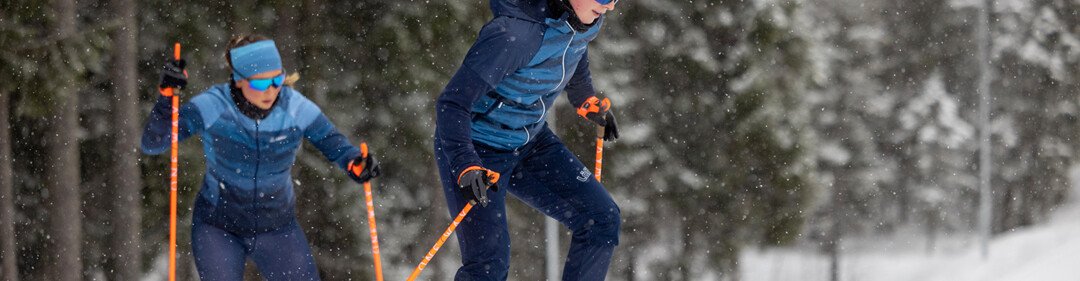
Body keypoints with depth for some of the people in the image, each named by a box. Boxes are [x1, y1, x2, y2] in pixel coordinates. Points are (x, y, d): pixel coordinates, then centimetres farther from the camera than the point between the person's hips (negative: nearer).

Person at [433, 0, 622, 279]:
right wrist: (466, 167, -42)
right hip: (475, 150, -8)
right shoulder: (514, 33, -34)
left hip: (531, 141, 8)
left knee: (602, 220, 0)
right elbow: (452, 104, -31)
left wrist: (589, 101, 26)